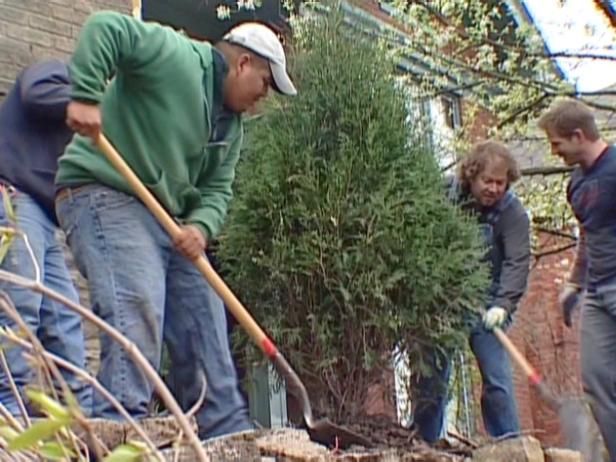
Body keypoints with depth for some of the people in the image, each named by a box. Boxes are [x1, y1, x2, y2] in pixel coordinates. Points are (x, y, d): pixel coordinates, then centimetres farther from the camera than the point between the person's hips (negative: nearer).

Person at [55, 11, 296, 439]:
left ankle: (228, 437, 15)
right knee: (138, 313, -25)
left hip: (167, 217, 9)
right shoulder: (175, 56, -9)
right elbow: (105, 27, -18)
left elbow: (217, 189, 12)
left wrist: (201, 226, -9)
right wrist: (86, 96, -30)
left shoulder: (231, 126, 17)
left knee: (205, 323, 7)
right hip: (104, 195, -9)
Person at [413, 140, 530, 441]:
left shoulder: (512, 211, -9)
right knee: (431, 376, 5)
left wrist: (503, 304, -30)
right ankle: (424, 444, 16)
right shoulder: (444, 194, -4)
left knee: (497, 378, -7)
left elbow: (517, 262, -17)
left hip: (483, 306, -2)